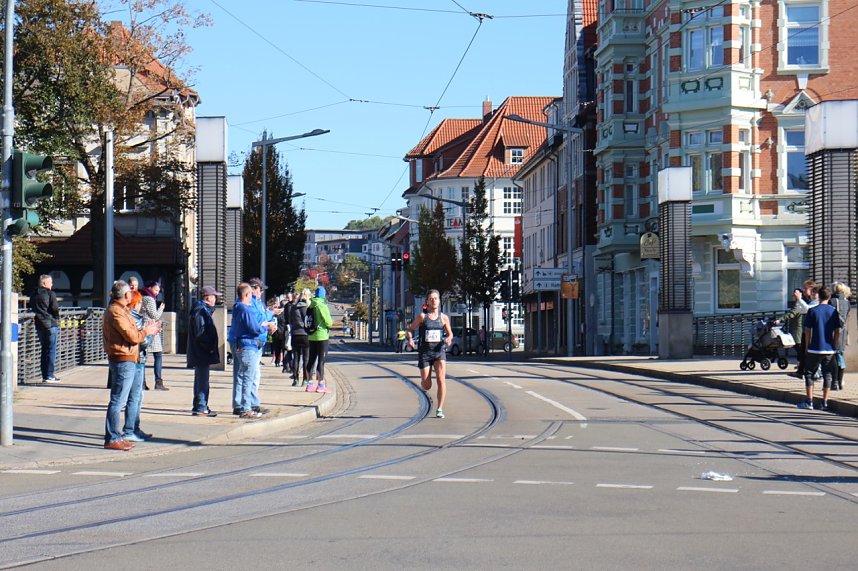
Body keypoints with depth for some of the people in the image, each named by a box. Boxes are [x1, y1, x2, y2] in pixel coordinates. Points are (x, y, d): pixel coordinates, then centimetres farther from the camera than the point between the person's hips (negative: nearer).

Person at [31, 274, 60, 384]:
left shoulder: (34, 295, 11)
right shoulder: (50, 294, -8)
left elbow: (31, 308, 13)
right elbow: (55, 309, -12)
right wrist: (56, 320, 4)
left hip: (39, 325, 6)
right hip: (50, 325, -6)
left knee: (44, 350, 13)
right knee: (51, 350, -2)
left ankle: (44, 375, 12)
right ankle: (50, 375, -5)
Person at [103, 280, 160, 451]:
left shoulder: (118, 310, 18)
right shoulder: (116, 312, -16)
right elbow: (132, 337, -19)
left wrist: (145, 330, 12)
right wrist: (146, 331, -2)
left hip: (124, 361, 11)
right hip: (123, 360, -11)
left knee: (119, 401, 15)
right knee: (118, 401, -9)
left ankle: (115, 436, 21)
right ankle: (112, 439, -7)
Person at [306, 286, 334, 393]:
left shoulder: (311, 305, 7)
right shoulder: (322, 305, -14)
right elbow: (328, 322, -16)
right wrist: (331, 322, 6)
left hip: (312, 336, 7)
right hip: (322, 336, -7)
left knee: (311, 360, 12)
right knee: (321, 360, -4)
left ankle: (310, 384, 18)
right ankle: (320, 384, -4)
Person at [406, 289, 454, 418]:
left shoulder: (443, 317, 5)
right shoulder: (422, 316, -1)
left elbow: (450, 333, 16)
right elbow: (411, 329, 6)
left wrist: (449, 338, -7)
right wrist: (410, 338, -14)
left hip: (439, 351, 1)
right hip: (424, 352, -1)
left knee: (441, 379, -18)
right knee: (426, 386, 0)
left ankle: (440, 409, -9)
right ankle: (424, 380, 41)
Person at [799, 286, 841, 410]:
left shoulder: (812, 311, -5)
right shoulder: (834, 311, 2)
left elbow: (807, 331, -3)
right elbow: (837, 332, 2)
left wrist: (806, 347, 6)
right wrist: (836, 347, 12)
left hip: (815, 349, -2)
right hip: (829, 349, 2)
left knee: (809, 374, 8)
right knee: (827, 375, 9)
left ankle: (809, 402, 3)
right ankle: (825, 402, 7)